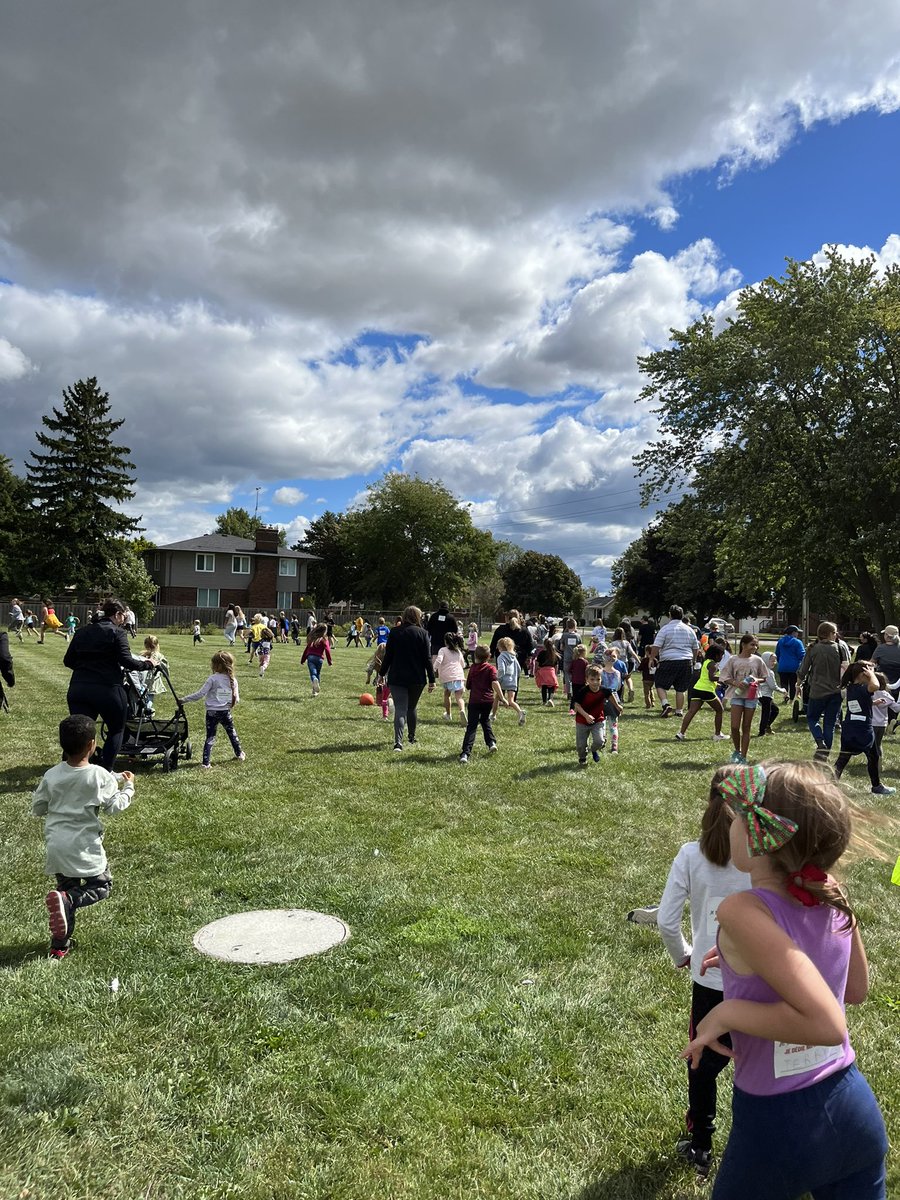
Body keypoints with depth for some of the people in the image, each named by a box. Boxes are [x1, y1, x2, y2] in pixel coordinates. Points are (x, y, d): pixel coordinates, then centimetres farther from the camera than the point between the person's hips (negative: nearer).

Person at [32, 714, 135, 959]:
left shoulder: (52, 775, -2)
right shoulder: (99, 776, -14)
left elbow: (37, 809, 8)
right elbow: (115, 806, -5)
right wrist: (128, 787, 11)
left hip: (56, 846, 5)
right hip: (84, 846, -5)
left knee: (67, 888, 19)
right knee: (102, 886, 12)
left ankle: (60, 945, 20)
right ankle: (66, 900, -16)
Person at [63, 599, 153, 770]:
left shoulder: (82, 632, 15)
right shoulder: (116, 632, -3)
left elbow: (68, 661, 16)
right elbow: (126, 660, -12)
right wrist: (146, 664, 3)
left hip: (78, 688, 5)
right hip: (107, 689, -5)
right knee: (116, 730, 15)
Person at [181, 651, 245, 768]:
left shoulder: (212, 679, -13)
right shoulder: (233, 680, -1)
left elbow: (200, 694, -15)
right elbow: (236, 699, 4)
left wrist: (184, 700, -7)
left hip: (212, 712, -3)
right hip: (226, 712, 3)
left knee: (210, 737, 2)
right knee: (232, 733, 22)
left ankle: (206, 763, -2)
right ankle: (239, 754, 36)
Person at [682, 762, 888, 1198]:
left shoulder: (742, 911, -27)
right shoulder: (832, 893, -8)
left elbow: (827, 1023, -32)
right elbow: (856, 991, 8)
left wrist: (726, 1012, -22)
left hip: (777, 1121, -5)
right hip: (855, 1109, 5)